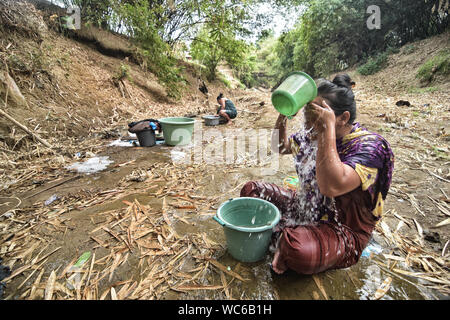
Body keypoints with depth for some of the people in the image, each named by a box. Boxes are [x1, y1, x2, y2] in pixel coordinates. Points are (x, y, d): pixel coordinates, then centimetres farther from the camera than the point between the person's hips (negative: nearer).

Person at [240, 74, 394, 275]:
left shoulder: (369, 146, -21)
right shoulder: (313, 134, -1)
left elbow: (332, 187, -39)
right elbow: (280, 147, 14)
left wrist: (328, 129, -36)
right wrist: (284, 115, -4)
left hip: (343, 231, -7)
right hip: (305, 210, 7)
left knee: (298, 251, -39)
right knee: (251, 189, 4)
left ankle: (279, 237, -5)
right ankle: (282, 237, -8)